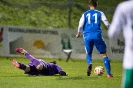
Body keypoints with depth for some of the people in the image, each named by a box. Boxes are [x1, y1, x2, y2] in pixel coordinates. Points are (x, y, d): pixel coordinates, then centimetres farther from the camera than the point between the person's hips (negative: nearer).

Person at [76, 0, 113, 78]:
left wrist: (79, 34, 24)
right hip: (97, 36, -1)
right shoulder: (100, 13, 9)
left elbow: (80, 25, 5)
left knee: (88, 54, 18)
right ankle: (109, 73, 0)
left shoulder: (85, 14, 12)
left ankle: (90, 63, -19)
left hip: (87, 36, 1)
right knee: (104, 54, 9)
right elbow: (107, 23, 4)